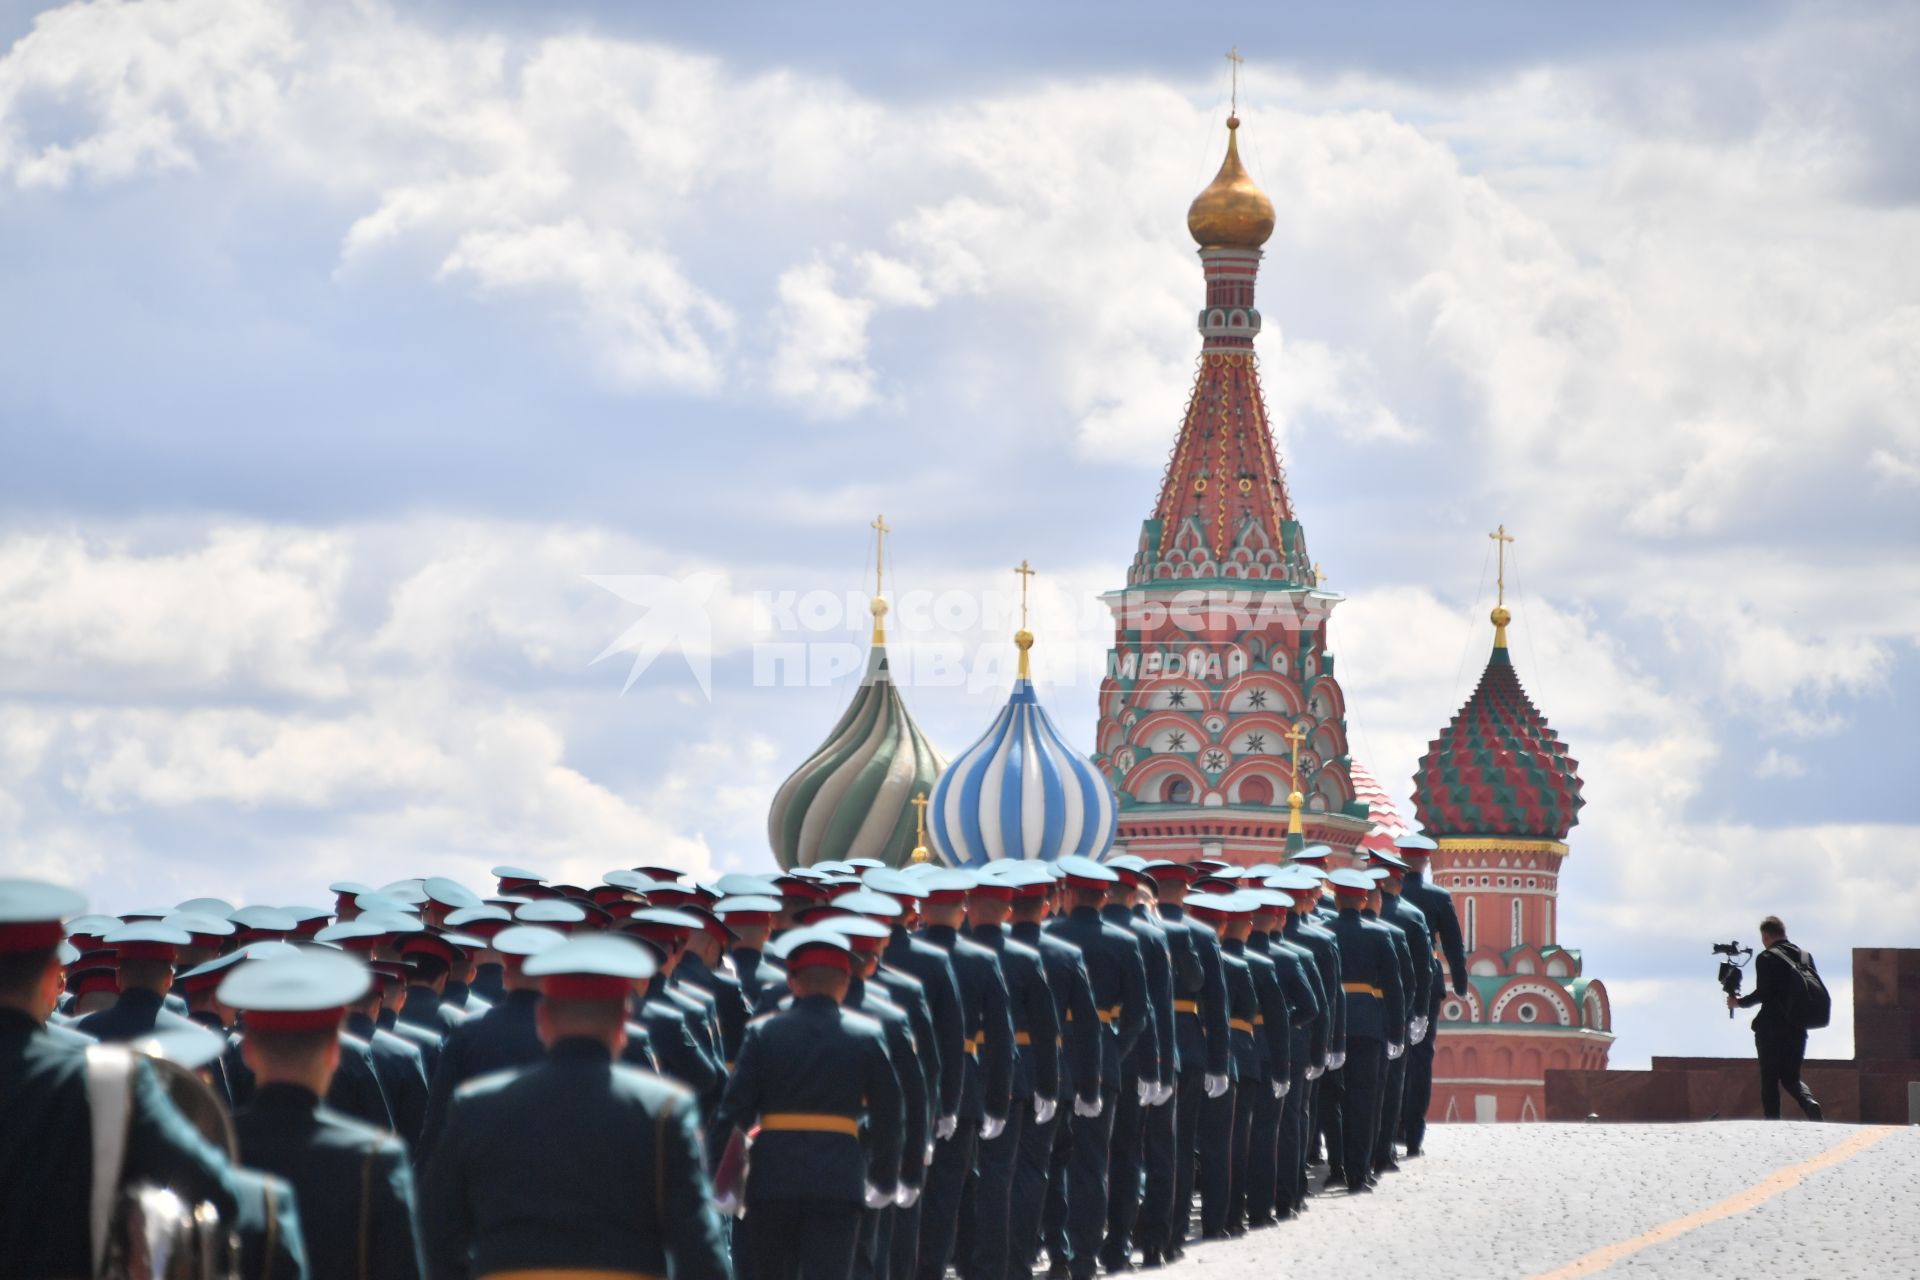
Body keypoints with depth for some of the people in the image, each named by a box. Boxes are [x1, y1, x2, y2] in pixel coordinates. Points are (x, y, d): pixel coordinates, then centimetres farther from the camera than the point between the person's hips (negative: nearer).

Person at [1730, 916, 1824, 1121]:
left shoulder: (1766, 958, -8)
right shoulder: (1805, 956, 9)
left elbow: (1762, 993, -14)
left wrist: (1739, 1002, 2)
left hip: (1772, 1027, -5)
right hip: (1797, 1029, 5)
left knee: (1769, 1079, 3)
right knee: (1791, 1077, 13)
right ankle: (1809, 1102, -15)